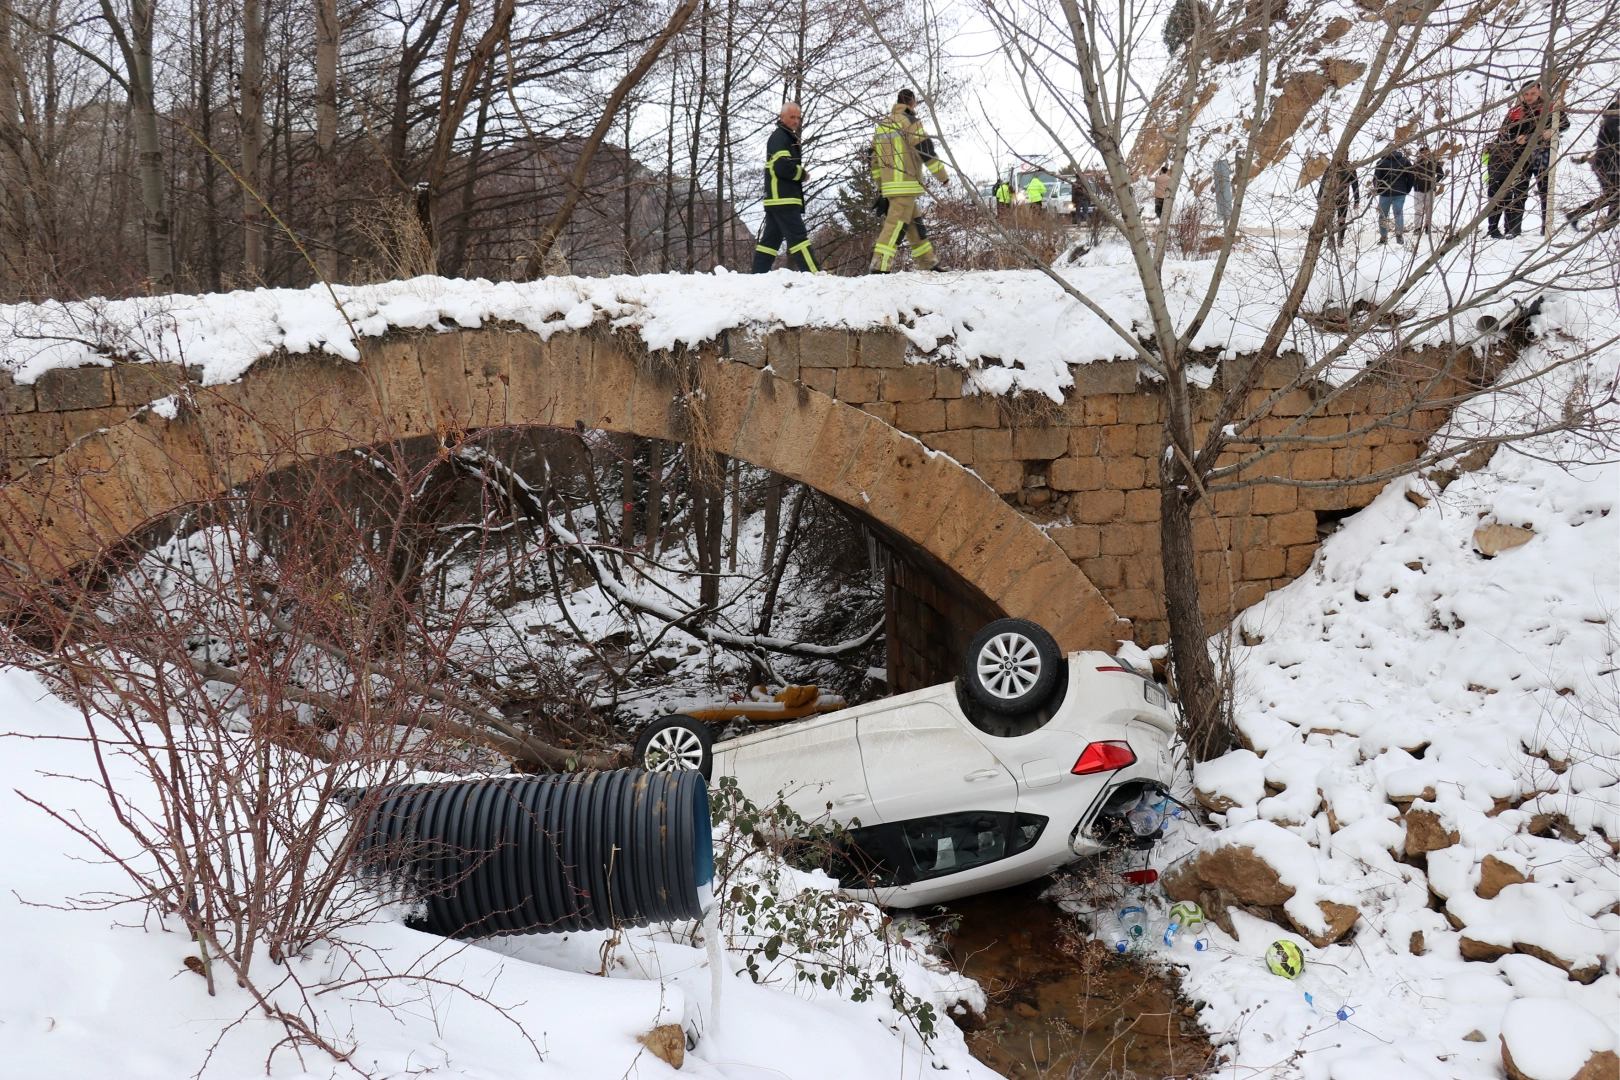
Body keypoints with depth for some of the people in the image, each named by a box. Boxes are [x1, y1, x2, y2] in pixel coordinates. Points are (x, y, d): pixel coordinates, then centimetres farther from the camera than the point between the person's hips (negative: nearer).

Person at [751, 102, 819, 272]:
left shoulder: (787, 138, 25)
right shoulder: (779, 137, -8)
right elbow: (783, 167, -20)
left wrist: (800, 172, 4)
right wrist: (802, 174, -6)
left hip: (776, 200, 10)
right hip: (784, 200, -10)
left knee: (771, 239, 9)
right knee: (798, 237, -14)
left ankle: (757, 274, 9)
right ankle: (814, 276, -18)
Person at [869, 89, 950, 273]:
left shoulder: (881, 127, 18)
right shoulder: (910, 122, -5)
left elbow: (875, 160, 19)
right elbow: (926, 150, -9)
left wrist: (880, 188, 24)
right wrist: (943, 176, -1)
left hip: (888, 187, 8)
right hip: (906, 186, -8)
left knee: (915, 225, 16)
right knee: (896, 225, -13)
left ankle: (929, 264, 22)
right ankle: (880, 267, -21)